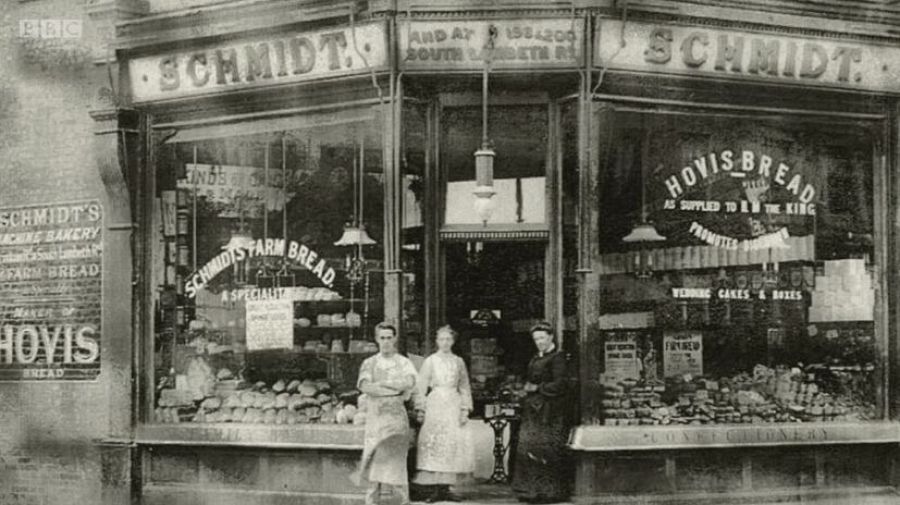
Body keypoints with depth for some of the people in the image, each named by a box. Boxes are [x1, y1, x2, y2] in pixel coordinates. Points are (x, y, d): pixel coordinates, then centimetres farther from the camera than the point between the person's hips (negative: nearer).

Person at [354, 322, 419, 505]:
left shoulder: (404, 363, 8)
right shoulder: (369, 363, 10)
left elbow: (409, 382, -11)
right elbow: (364, 386, -7)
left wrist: (381, 383, -9)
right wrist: (396, 390, -10)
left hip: (397, 416, -1)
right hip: (375, 415, 1)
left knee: (395, 458, -7)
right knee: (374, 457, -2)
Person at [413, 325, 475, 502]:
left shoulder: (458, 362, 11)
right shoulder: (430, 361, 4)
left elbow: (464, 387, 12)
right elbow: (421, 386, 2)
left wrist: (465, 409, 3)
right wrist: (421, 408, -7)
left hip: (453, 405, 3)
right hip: (435, 404, -3)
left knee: (453, 444, -4)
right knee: (433, 445, -9)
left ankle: (445, 488, 2)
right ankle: (434, 489, -7)